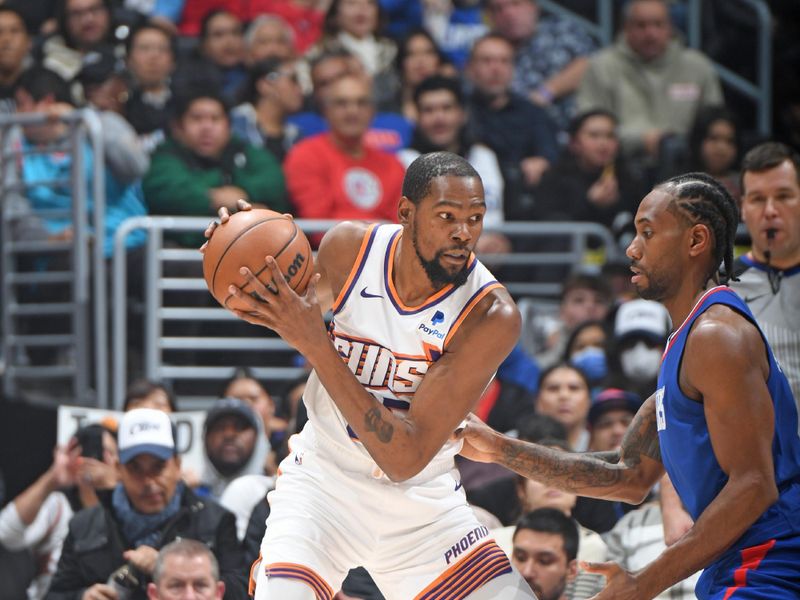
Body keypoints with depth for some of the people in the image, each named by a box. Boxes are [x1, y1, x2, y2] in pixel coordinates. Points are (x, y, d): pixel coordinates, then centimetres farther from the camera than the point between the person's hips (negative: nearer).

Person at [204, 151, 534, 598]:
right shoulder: (350, 248, -14)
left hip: (424, 499, 0)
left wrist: (315, 344, -35)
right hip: (325, 477, 0)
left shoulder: (492, 314, -24)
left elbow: (406, 458, -29)